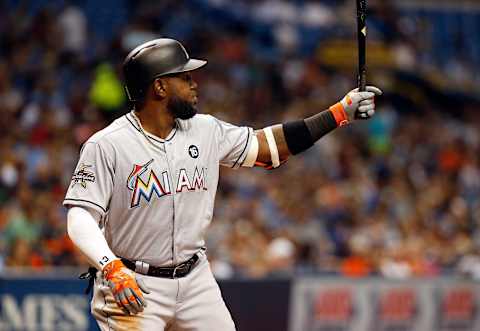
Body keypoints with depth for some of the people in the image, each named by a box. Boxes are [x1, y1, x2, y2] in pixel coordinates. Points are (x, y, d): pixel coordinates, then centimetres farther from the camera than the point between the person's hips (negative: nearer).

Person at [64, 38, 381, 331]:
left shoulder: (206, 131, 4)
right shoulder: (106, 146, -14)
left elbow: (266, 144, 11)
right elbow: (81, 217, -17)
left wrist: (340, 113, 6)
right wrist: (112, 269, -34)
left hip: (196, 280, 6)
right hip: (132, 287, -6)